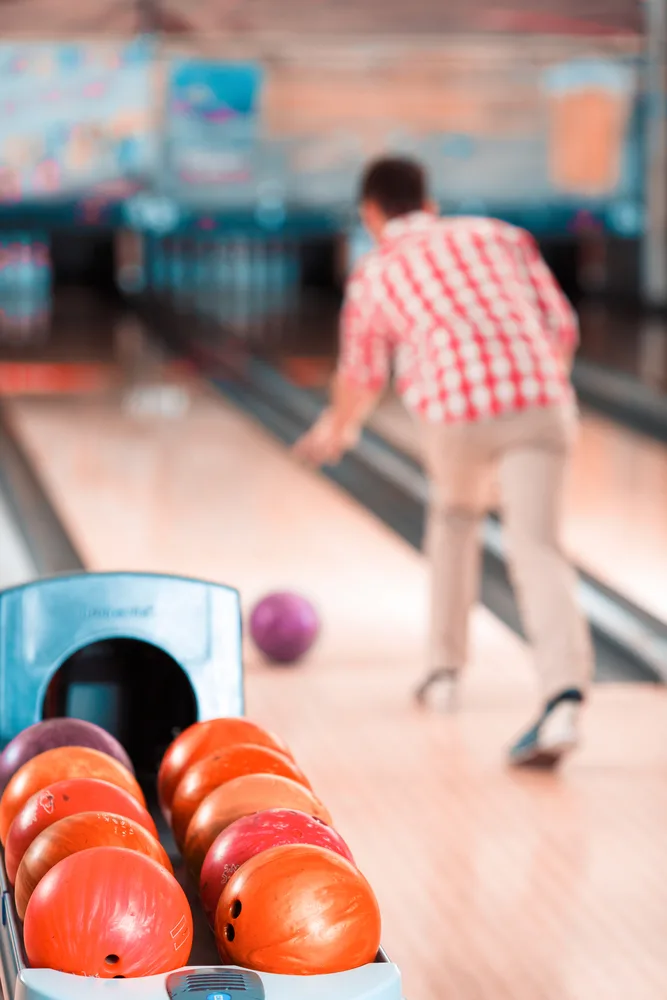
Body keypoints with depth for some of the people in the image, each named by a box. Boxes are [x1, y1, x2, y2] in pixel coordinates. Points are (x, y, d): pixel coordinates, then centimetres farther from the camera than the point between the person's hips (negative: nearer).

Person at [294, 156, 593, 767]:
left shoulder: (376, 273, 19)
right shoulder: (500, 236, 23)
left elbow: (361, 377, 30)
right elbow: (561, 326, 17)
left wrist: (337, 430, 50)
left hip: (457, 409, 0)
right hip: (540, 400, 0)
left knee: (455, 511, 29)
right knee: (537, 547, -7)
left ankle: (447, 664, 34)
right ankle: (565, 695, -27)